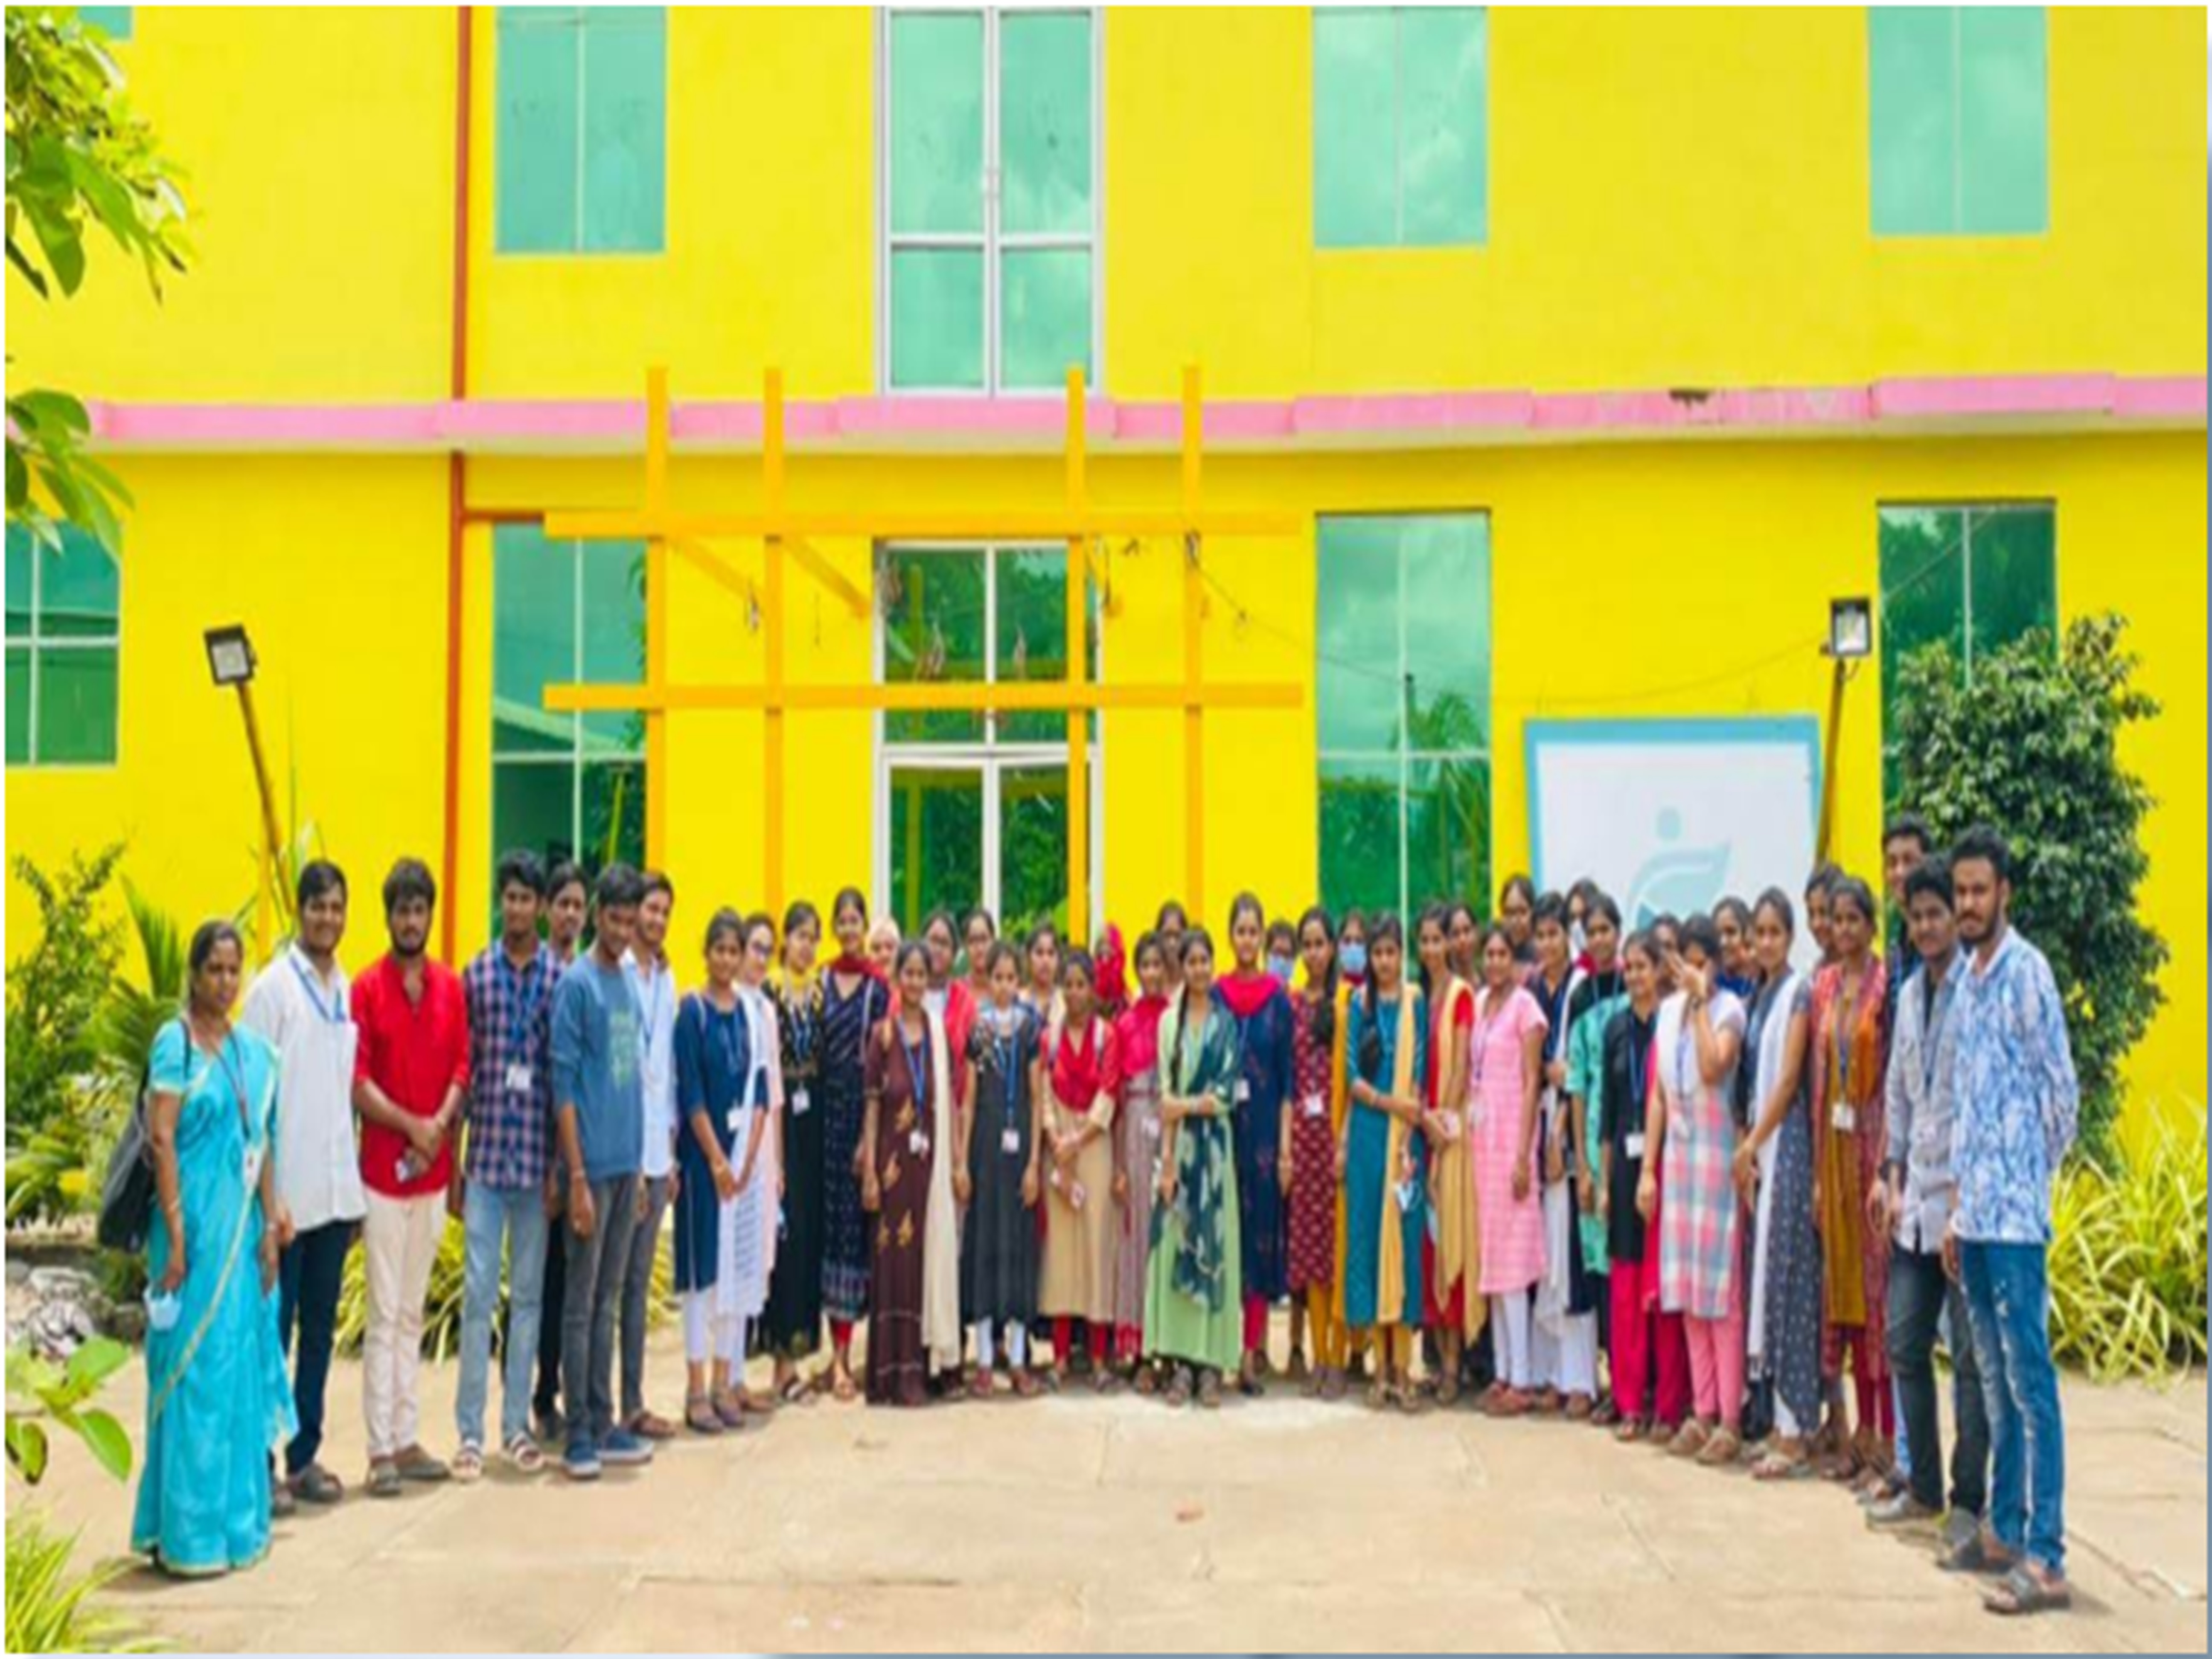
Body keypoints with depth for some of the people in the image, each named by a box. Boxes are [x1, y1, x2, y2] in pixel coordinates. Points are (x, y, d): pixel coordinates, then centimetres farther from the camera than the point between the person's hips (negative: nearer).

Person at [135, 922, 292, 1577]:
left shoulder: (252, 1047, 10)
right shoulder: (175, 1043, -8)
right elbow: (161, 1140, -12)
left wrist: (270, 1223, 8)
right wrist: (176, 1234, -16)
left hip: (243, 1225, 6)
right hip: (196, 1223, -6)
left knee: (242, 1367, 12)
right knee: (193, 1371, -1)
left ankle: (235, 1516, 23)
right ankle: (187, 1532, 9)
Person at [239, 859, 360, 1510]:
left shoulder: (347, 989, 11)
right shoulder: (273, 987, -6)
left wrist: (357, 1187, 12)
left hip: (337, 1188, 6)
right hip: (287, 1189, -6)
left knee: (320, 1329, 11)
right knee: (274, 1329, 1)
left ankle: (305, 1456, 20)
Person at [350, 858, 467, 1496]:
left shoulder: (450, 986, 7)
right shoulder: (367, 988, -5)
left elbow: (462, 1066, 6)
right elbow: (357, 1082, -10)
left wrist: (442, 1123, -10)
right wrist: (410, 1125, -18)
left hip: (434, 1168, 5)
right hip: (383, 1170, -4)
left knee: (413, 1313, 12)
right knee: (384, 1315, -2)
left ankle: (407, 1441, 19)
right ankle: (381, 1451, 4)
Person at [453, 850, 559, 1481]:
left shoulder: (561, 977, 1)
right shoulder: (475, 975, 4)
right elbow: (460, 1073, 5)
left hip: (538, 1158, 0)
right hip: (485, 1154, 0)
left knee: (529, 1294, 8)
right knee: (478, 1292, 1)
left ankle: (517, 1425, 17)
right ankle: (470, 1431, 8)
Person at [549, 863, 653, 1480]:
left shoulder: (630, 981, 11)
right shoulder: (577, 984, -10)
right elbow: (564, 1086, -13)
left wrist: (640, 1163, 15)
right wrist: (578, 1178, -15)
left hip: (628, 1163, 7)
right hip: (593, 1164, -7)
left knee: (610, 1300, 12)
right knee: (581, 1302, 0)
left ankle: (603, 1425, 20)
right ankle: (579, 1435, 7)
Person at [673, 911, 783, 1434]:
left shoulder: (752, 1012, 8)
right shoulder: (694, 1011, -5)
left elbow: (761, 1090, 7)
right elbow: (690, 1092, -9)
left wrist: (749, 1157, -3)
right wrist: (716, 1159, -13)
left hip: (747, 1153, 5)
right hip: (702, 1152, -5)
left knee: (741, 1264, 6)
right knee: (703, 1267, -2)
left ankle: (725, 1382, 14)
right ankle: (697, 1389, 3)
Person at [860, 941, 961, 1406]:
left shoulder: (939, 1031, 7)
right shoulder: (883, 1033, -1)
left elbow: (950, 1100, 9)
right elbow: (871, 1105, -2)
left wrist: (956, 1160, 4)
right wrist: (869, 1170, -6)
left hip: (932, 1159, 3)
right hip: (893, 1158, -3)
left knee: (928, 1252, 5)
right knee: (892, 1258, -1)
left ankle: (919, 1365, 12)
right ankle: (892, 1370, 4)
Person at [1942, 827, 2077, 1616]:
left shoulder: (2026, 973, -12)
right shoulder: (1964, 977, 13)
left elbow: (2061, 1093, -10)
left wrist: (2028, 1179, 1)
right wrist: (1959, 1205, 17)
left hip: (2015, 1217, -8)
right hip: (1975, 1213, 8)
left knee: (2031, 1384, -5)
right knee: (1996, 1381, 15)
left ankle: (2046, 1559, 0)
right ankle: (2004, 1529, 25)